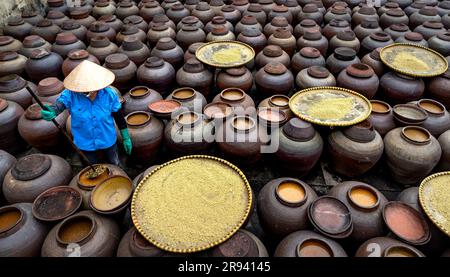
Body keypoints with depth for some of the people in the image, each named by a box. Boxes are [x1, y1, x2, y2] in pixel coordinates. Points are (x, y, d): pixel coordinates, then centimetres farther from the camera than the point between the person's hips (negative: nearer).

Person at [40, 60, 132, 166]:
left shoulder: (109, 94, -19)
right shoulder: (70, 94, -20)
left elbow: (119, 116, -10)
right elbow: (60, 103, -38)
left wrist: (126, 138, -3)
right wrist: (52, 112, -63)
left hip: (107, 140, -1)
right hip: (85, 143, 1)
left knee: (115, 166, 22)